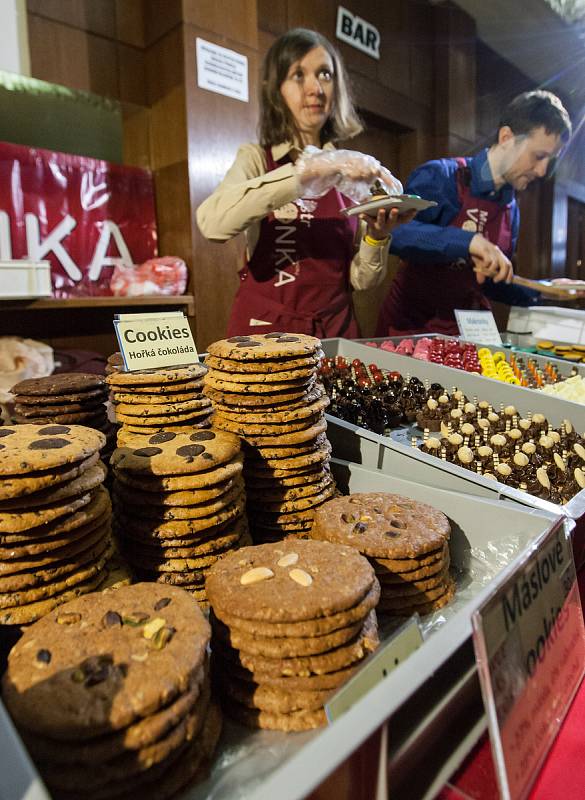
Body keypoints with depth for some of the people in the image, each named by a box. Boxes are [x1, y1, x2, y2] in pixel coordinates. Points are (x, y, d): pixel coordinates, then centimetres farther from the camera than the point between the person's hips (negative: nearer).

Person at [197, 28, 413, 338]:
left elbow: (361, 279, 5)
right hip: (264, 330, -2)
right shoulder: (257, 158, -1)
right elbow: (212, 222, -23)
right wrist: (310, 170, -28)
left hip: (336, 332, 3)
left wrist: (377, 237, -14)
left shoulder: (351, 167, 7)